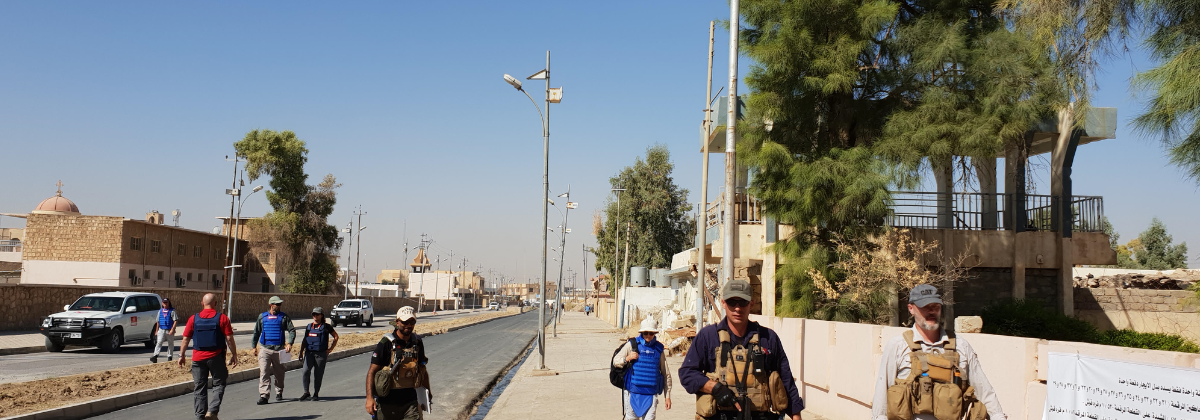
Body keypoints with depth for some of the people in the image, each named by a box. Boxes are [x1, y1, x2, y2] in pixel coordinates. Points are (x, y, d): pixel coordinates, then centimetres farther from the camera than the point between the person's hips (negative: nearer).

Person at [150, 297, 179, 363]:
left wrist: (172, 329, -18)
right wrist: (156, 330, 17)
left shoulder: (172, 311, -2)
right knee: (159, 342, -9)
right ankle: (155, 356, -17)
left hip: (169, 330, -3)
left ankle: (170, 357, 14)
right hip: (161, 330, 3)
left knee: (170, 344, 5)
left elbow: (175, 321, -9)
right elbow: (158, 321, 21)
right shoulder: (160, 311, 15)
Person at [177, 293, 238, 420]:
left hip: (198, 358, 2)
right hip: (216, 357, -2)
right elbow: (229, 339, -7)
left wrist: (182, 355, 13)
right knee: (218, 384, 10)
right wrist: (234, 355, 0)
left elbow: (186, 339, 3)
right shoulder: (222, 318, -6)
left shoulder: (193, 319, 1)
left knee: (199, 388, 10)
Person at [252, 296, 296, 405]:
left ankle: (279, 393, 25)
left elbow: (292, 330, 2)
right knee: (263, 373, -11)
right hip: (265, 349, 0)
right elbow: (256, 333, 17)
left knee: (279, 373, 9)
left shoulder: (284, 317, 5)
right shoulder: (262, 317, 9)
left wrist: (289, 343, -12)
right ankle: (263, 395, -13)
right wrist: (254, 347, 14)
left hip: (279, 349, 0)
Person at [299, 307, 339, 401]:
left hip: (321, 354, -2)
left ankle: (316, 394, 14)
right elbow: (304, 340, 18)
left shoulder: (326, 326, 1)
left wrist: (330, 349, 2)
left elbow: (336, 336, 8)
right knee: (306, 371, -13)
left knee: (318, 374, 2)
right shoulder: (309, 327, 12)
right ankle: (306, 392, -1)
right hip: (309, 353, 2)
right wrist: (301, 352, 13)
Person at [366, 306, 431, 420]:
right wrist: (369, 398, -18)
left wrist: (428, 394, 22)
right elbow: (372, 371, -10)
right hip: (387, 402, -3)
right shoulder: (386, 343, -9)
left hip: (410, 401, 3)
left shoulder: (417, 342, 6)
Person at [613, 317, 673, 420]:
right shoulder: (632, 345, 2)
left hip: (651, 394, 0)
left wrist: (667, 395, 9)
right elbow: (615, 361, 6)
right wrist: (627, 358, -15)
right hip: (633, 392, 0)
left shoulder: (659, 348, 6)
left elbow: (666, 373, 11)